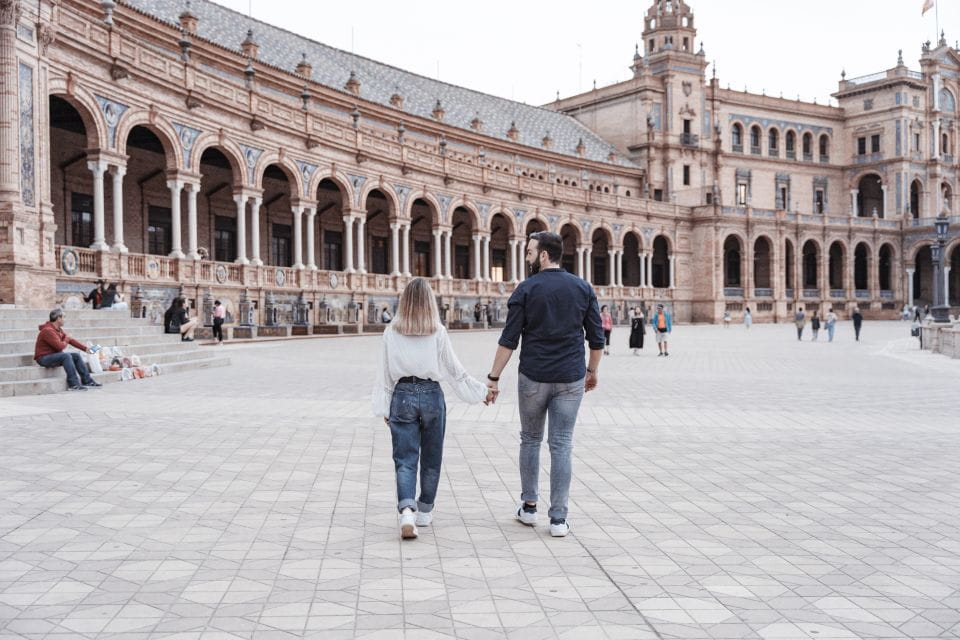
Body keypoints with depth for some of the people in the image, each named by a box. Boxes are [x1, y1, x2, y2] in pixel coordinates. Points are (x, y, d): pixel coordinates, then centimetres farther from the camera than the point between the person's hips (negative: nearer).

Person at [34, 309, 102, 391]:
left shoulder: (59, 329, 8)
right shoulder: (48, 330, -22)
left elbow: (70, 340, 15)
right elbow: (60, 346, -26)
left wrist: (85, 348, 11)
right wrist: (66, 340, -5)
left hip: (54, 355, 10)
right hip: (44, 358, -10)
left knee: (76, 356, 2)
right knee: (66, 356, -30)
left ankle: (87, 381, 4)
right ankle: (74, 385, -31)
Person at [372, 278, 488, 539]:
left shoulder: (391, 332, -3)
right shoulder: (438, 332, -6)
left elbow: (385, 374, 1)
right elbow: (455, 371, -1)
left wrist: (384, 408, 9)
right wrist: (481, 391, 11)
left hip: (402, 396, 0)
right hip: (431, 395, 0)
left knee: (405, 460, 2)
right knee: (431, 459, 15)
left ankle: (407, 510, -18)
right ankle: (424, 512, 25)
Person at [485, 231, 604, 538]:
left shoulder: (526, 289, -5)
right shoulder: (583, 288, 4)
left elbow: (509, 340, -8)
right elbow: (596, 337, 5)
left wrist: (493, 377, -2)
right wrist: (592, 370, 19)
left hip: (533, 377, -2)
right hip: (571, 379, 2)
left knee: (530, 440, 16)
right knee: (562, 445, 4)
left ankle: (529, 506, 22)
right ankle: (559, 518, 3)